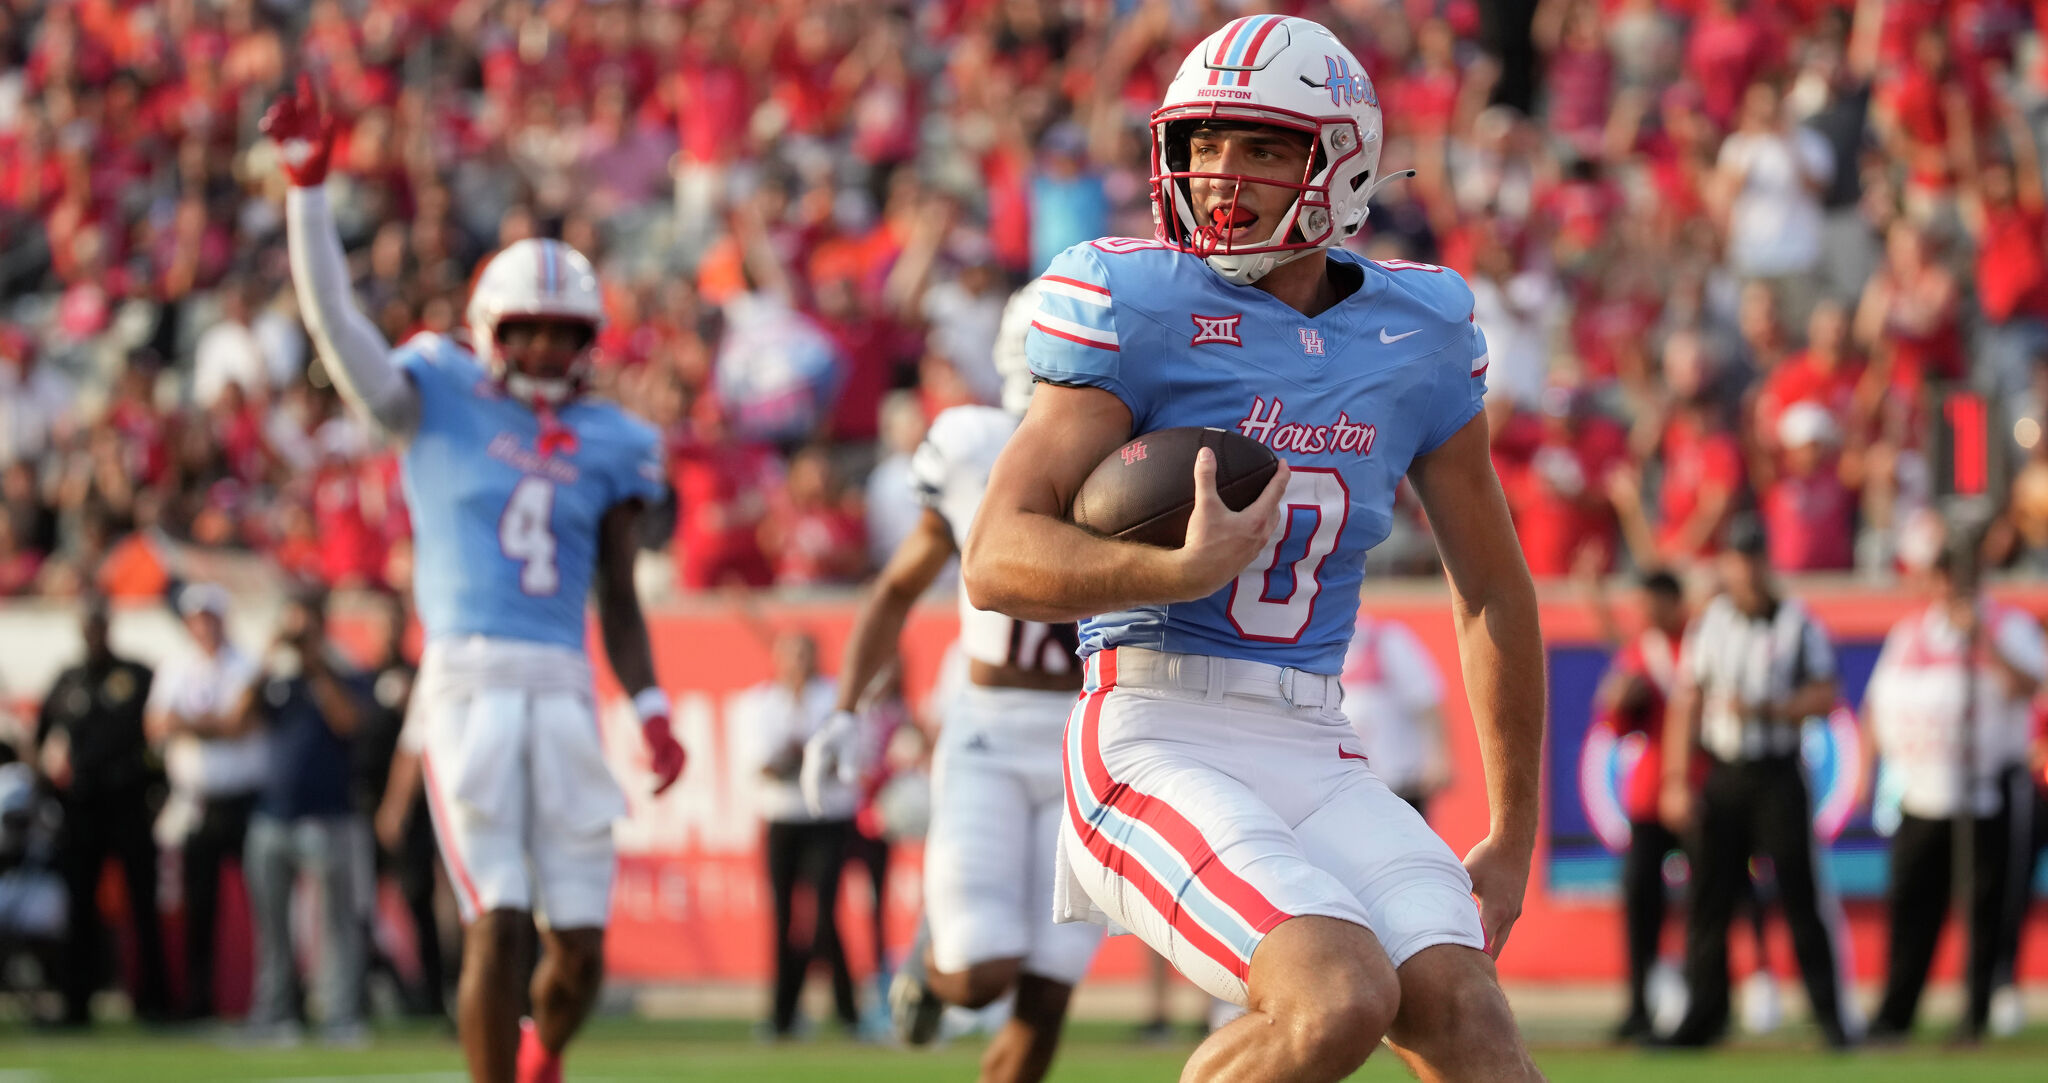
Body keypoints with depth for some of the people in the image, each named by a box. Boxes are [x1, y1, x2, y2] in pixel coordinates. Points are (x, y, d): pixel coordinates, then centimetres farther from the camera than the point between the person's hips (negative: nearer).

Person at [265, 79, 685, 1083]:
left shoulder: (607, 444, 14)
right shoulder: (438, 403, 7)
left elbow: (620, 599, 17)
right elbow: (334, 321, -2)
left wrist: (652, 711, 6)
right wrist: (307, 186, -9)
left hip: (565, 693, 3)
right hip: (469, 683, -3)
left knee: (581, 947, 4)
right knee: (496, 922, -11)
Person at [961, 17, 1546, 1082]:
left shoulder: (1416, 335, 10)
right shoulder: (1139, 306, -4)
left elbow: (1492, 594, 22)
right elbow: (998, 559, -13)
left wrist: (1513, 836, 26)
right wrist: (1187, 570, -30)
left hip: (1316, 754, 5)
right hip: (1159, 741, -5)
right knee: (1341, 997, -27)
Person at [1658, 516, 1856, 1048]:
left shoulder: (1798, 623, 1)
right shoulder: (1709, 624, 8)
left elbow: (1825, 696, -3)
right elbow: (1685, 705, 7)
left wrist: (1766, 709, -17)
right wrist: (1676, 781, 0)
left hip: (1778, 777, -3)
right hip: (1721, 779, 3)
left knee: (1802, 894, -6)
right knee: (1709, 899, 2)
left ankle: (1832, 1012, -1)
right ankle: (1704, 1017, 8)